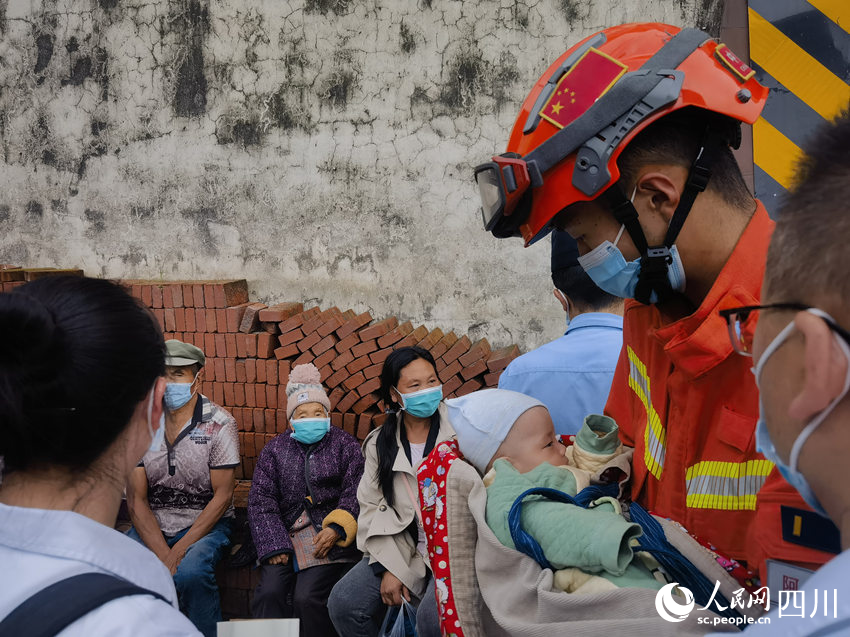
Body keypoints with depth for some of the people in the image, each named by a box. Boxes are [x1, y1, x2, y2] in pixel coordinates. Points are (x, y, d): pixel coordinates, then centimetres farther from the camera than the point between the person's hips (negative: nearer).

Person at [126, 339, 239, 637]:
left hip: (204, 523, -3)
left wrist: (178, 551, -18)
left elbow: (222, 495, -9)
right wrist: (163, 554, -17)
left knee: (191, 572, -34)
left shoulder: (218, 423, -7)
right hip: (151, 526, 3)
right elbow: (136, 499, -2)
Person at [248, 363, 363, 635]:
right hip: (285, 537, 3)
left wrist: (336, 528, -15)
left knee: (307, 597, -23)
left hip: (330, 537, -3)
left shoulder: (345, 445, 10)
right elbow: (261, 501, 8)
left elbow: (355, 493, 1)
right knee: (268, 593, -21)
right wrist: (274, 546, -5)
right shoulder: (274, 450, 15)